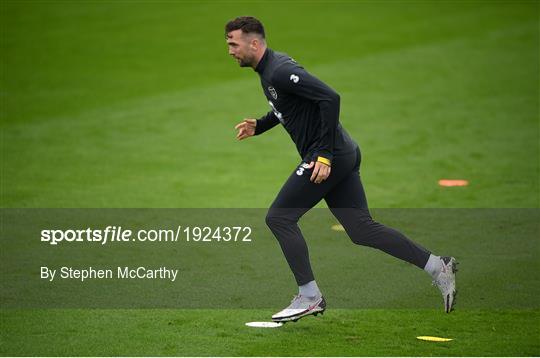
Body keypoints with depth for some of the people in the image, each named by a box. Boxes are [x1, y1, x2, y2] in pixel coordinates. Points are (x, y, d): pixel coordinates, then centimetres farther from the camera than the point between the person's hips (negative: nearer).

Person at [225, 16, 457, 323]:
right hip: (343, 155, 10)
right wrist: (258, 126, 17)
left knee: (279, 218, -5)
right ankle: (438, 267, 9)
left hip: (330, 157, -10)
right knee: (362, 230, 9)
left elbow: (330, 98, -26)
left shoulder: (279, 71, -17)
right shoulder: (269, 69, 14)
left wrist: (324, 155, -26)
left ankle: (309, 297, 1)